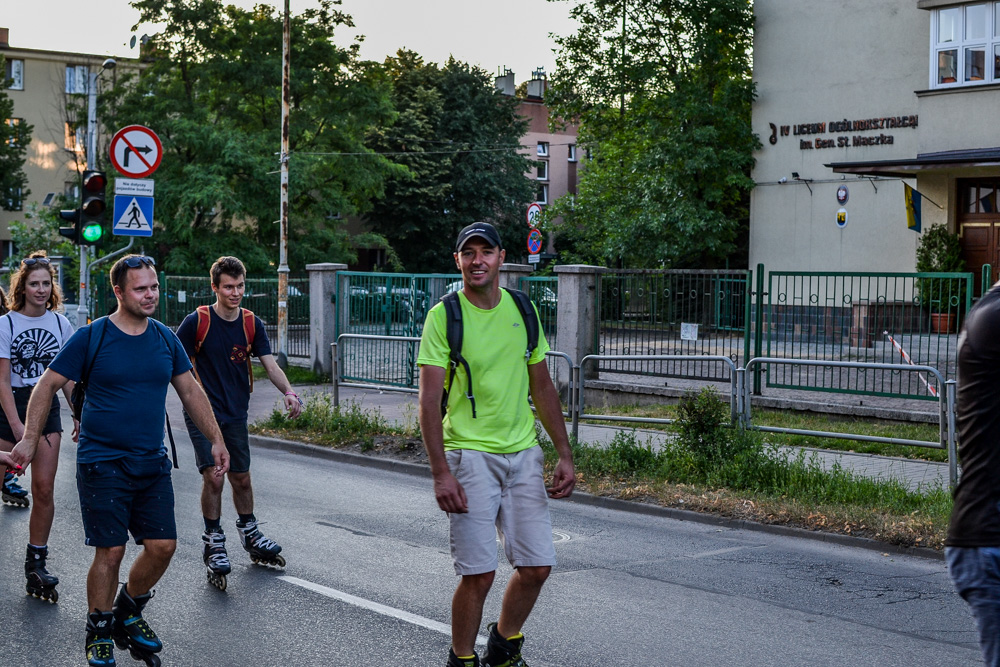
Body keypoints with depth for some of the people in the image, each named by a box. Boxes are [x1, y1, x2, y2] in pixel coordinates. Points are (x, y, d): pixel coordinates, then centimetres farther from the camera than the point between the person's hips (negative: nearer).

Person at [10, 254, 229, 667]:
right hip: (102, 463, -5)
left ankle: (128, 615, 26)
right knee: (110, 551, -5)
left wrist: (216, 440, 13)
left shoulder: (165, 339, 7)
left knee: (163, 546, 2)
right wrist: (30, 439, -8)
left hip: (152, 463, 5)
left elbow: (190, 390, 16)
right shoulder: (91, 337, -7)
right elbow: (47, 386, -2)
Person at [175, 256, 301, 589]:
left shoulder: (252, 324, 1)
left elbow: (270, 364, -2)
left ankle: (250, 534, 34)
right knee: (213, 477, -14)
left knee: (241, 478, 13)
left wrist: (289, 392, -19)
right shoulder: (197, 321, -11)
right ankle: (213, 544, 1)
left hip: (236, 413, 4)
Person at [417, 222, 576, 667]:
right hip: (470, 455, -4)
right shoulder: (444, 316, -6)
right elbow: (429, 399, -10)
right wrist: (440, 472, -19)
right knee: (478, 573, -8)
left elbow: (542, 388, 14)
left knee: (536, 566, 3)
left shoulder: (523, 311, 8)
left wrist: (565, 456, 8)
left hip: (523, 454, 5)